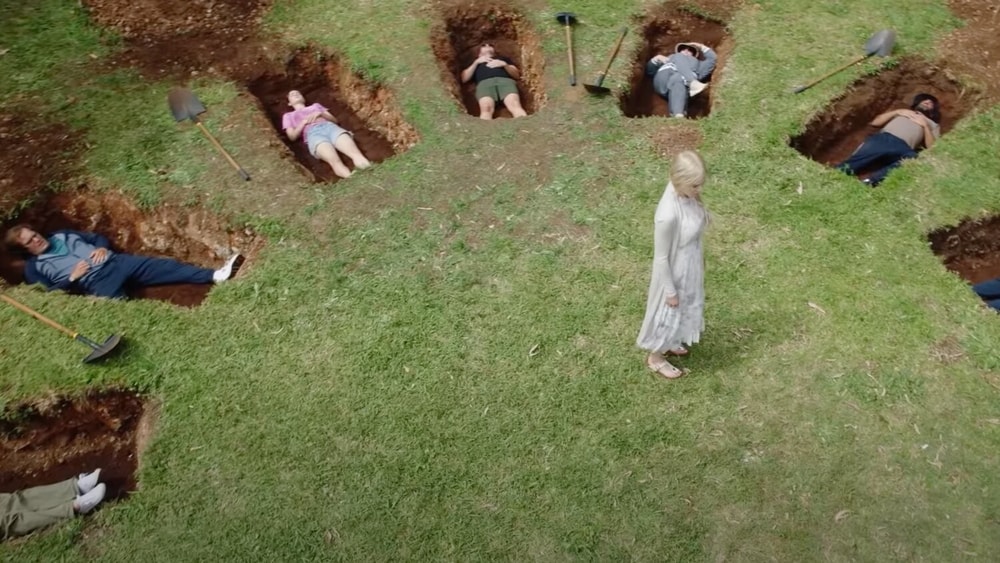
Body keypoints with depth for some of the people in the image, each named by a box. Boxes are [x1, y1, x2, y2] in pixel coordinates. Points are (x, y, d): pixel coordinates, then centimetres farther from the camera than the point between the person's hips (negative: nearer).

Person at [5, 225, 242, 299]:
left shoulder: (62, 236, 26)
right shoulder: (33, 268, 13)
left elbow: (98, 237, 28)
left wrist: (102, 248, 6)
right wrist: (72, 277, -6)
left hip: (116, 262, 3)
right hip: (97, 284, -3)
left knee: (164, 265, -16)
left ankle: (214, 275, -27)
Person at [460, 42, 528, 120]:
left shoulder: (503, 58, 40)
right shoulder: (476, 62, 39)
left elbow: (517, 75, 24)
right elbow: (464, 79, 21)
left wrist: (504, 64, 8)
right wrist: (476, 62, 14)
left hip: (506, 81, 1)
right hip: (484, 83, 0)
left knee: (515, 105, -33)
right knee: (486, 108, -36)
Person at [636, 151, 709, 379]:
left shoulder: (686, 194, -14)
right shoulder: (668, 215, -39)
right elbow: (661, 257, -26)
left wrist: (699, 258, 19)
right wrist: (670, 290, -14)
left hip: (691, 265, 8)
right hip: (675, 272, -8)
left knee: (684, 308, 31)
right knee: (669, 313, 17)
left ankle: (670, 343, 59)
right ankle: (655, 357, 45)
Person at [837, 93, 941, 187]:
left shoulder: (933, 125, 36)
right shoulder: (901, 112, 41)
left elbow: (932, 147, 16)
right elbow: (875, 122, 26)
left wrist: (925, 126, 10)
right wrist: (897, 112, 17)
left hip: (903, 148, -1)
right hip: (882, 139, 1)